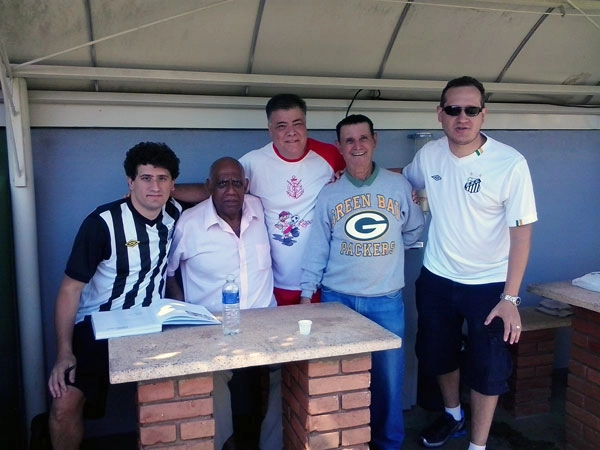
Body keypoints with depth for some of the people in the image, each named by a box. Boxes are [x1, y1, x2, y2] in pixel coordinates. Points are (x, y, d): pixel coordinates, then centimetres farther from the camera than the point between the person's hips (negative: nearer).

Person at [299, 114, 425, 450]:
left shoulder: (399, 185, 0)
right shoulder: (329, 194, 1)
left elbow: (414, 231, 13)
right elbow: (317, 249, 2)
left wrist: (387, 253, 10)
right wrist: (307, 294, 0)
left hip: (387, 301, 0)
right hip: (337, 299, 0)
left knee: (388, 376, 7)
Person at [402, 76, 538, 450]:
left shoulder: (511, 164, -18)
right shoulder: (429, 155, -5)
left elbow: (521, 232, -15)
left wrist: (510, 297, -18)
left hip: (489, 285, -4)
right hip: (436, 279, 5)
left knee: (488, 369, 5)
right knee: (437, 356, 20)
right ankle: (453, 415, 47)